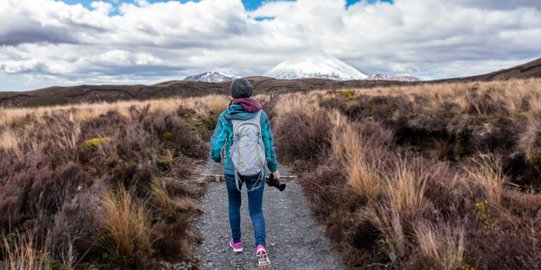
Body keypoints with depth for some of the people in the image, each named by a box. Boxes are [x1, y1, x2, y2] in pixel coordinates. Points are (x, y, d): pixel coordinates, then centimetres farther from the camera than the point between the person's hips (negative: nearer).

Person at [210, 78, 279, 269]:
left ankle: (237, 242, 37)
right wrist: (273, 168, 12)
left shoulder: (226, 116, -8)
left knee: (234, 203, 27)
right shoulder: (261, 115, -3)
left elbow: (216, 145, -9)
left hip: (233, 169, 0)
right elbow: (268, 144, 0)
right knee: (256, 211, 9)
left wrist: (216, 157, 15)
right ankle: (260, 248, -14)